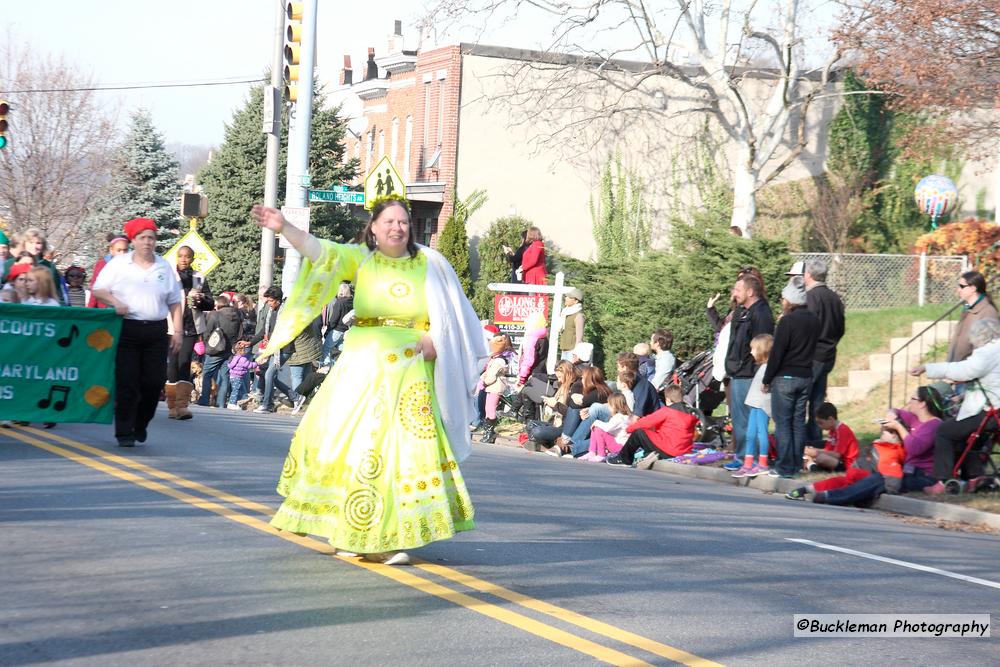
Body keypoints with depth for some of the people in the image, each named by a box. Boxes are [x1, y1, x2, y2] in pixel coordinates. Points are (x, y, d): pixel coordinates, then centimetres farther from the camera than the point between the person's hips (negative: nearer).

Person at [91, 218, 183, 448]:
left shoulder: (165, 267, 12)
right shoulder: (119, 264, 4)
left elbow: (175, 303, 14)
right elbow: (98, 289, 5)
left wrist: (178, 332, 6)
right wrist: (114, 302, -14)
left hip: (156, 332, 3)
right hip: (126, 330, -3)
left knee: (154, 381, 1)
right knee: (127, 383, -4)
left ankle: (140, 424, 23)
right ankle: (124, 432, 4)